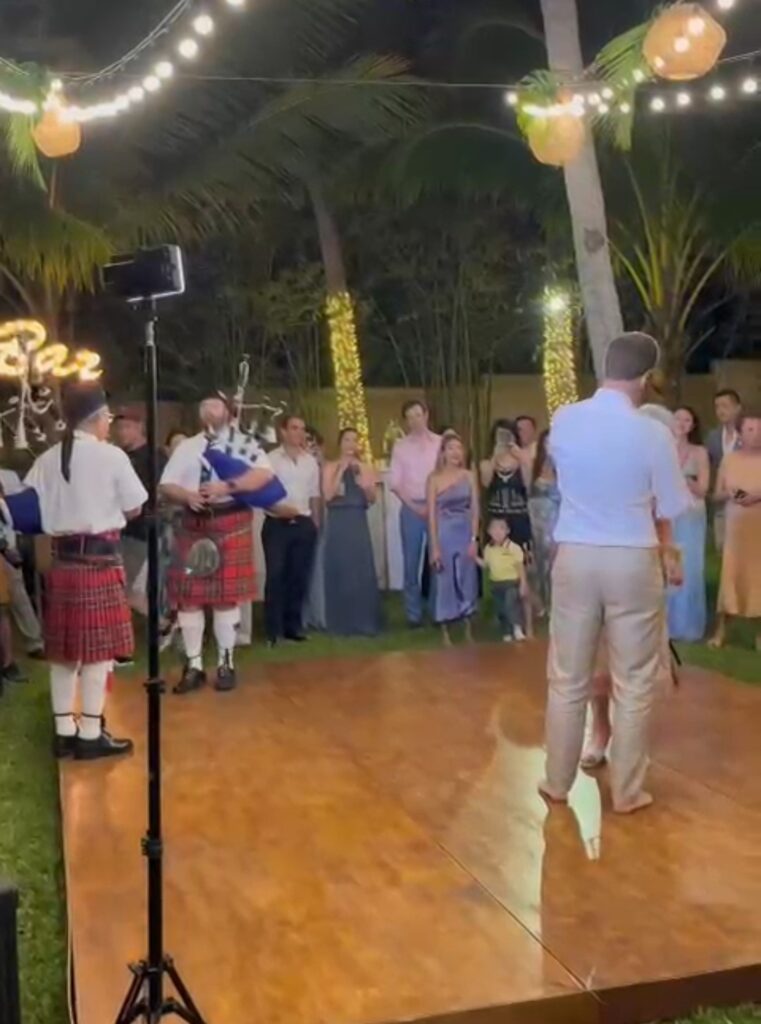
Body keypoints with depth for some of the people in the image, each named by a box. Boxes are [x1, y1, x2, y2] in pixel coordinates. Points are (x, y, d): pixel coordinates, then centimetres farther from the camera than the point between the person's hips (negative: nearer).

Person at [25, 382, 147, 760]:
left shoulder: (47, 460, 4)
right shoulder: (112, 456, -9)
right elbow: (134, 509, -4)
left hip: (61, 561, 6)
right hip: (100, 561, -5)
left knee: (63, 648, 12)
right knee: (98, 648, 2)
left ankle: (64, 730, 21)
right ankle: (91, 734, 7)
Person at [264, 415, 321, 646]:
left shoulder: (311, 461, 12)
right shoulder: (271, 459, -2)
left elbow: (314, 495, 15)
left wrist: (315, 524, 11)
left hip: (304, 524, 4)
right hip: (277, 523, -4)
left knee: (299, 576, 8)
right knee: (276, 575, -6)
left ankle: (294, 625, 19)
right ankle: (273, 629, 0)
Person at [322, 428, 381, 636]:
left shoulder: (365, 468, 10)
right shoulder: (330, 467, 3)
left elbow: (373, 498, 3)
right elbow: (327, 495, -10)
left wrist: (364, 484, -16)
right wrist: (341, 471, -11)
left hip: (359, 522, 2)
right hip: (337, 523, -2)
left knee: (363, 571, 1)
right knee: (339, 570, 0)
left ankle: (364, 622, 9)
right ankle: (341, 624, 7)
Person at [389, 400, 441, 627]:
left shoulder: (440, 443, 4)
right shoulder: (400, 446, 5)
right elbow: (395, 482, 2)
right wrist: (414, 506, -8)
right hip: (411, 508, 0)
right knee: (412, 562, 3)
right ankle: (414, 613, 10)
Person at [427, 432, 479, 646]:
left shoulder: (469, 476, 2)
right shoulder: (434, 478, -3)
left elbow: (475, 510, 2)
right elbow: (432, 514, -5)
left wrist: (474, 539, -5)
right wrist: (434, 546, -9)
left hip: (466, 534, 2)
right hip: (444, 535, -2)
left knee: (467, 580, 8)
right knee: (445, 581, 3)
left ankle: (468, 630, 19)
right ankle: (445, 633, 10)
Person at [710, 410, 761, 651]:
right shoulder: (729, 459, 5)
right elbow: (717, 494, 9)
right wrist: (729, 494, -11)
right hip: (735, 526, 1)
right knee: (730, 574, -1)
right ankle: (720, 630, 3)